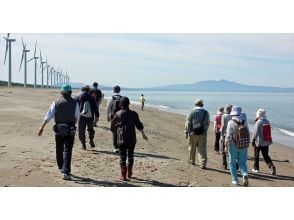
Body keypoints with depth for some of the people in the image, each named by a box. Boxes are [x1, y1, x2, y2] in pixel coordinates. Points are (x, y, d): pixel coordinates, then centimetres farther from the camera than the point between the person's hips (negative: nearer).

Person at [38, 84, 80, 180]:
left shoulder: (56, 103, 1)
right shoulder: (74, 103, -1)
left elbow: (49, 115, -3)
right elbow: (77, 117, 4)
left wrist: (42, 127, -3)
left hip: (59, 129, 2)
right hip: (70, 130, -2)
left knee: (59, 150, 18)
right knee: (67, 151, -4)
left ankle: (61, 168, 34)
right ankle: (65, 172, -15)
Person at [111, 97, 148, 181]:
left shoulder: (117, 114, 1)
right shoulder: (133, 114, 2)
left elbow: (113, 127, 8)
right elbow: (139, 125, 2)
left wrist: (117, 133, 27)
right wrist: (143, 134, 13)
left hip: (121, 139, -1)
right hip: (132, 139, 2)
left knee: (123, 156, 2)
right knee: (130, 155, 17)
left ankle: (123, 175, 1)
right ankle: (129, 173, 27)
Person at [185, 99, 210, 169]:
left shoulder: (192, 112, -3)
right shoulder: (206, 112, 5)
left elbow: (188, 123, -5)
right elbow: (207, 124, 11)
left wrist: (186, 132, 0)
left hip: (193, 133, -1)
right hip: (203, 134, 1)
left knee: (192, 148, 16)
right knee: (202, 149, -1)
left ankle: (192, 160, 32)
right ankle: (203, 164, -7)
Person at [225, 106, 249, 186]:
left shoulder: (231, 123, -12)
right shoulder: (244, 123, 1)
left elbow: (228, 136, -15)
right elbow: (248, 134, 5)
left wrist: (226, 146, -4)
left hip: (233, 146, -3)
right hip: (244, 146, 3)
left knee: (232, 163, 13)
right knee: (242, 162, 13)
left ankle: (235, 180, 14)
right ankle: (245, 174, -12)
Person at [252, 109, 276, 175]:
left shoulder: (258, 122, -13)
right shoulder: (267, 122, 6)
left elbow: (255, 133, -14)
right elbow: (267, 132, 14)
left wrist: (253, 141, -8)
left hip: (259, 142, -5)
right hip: (266, 141, 5)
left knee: (256, 155, 11)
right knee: (266, 156, 8)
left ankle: (256, 168, 19)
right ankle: (272, 166, -12)